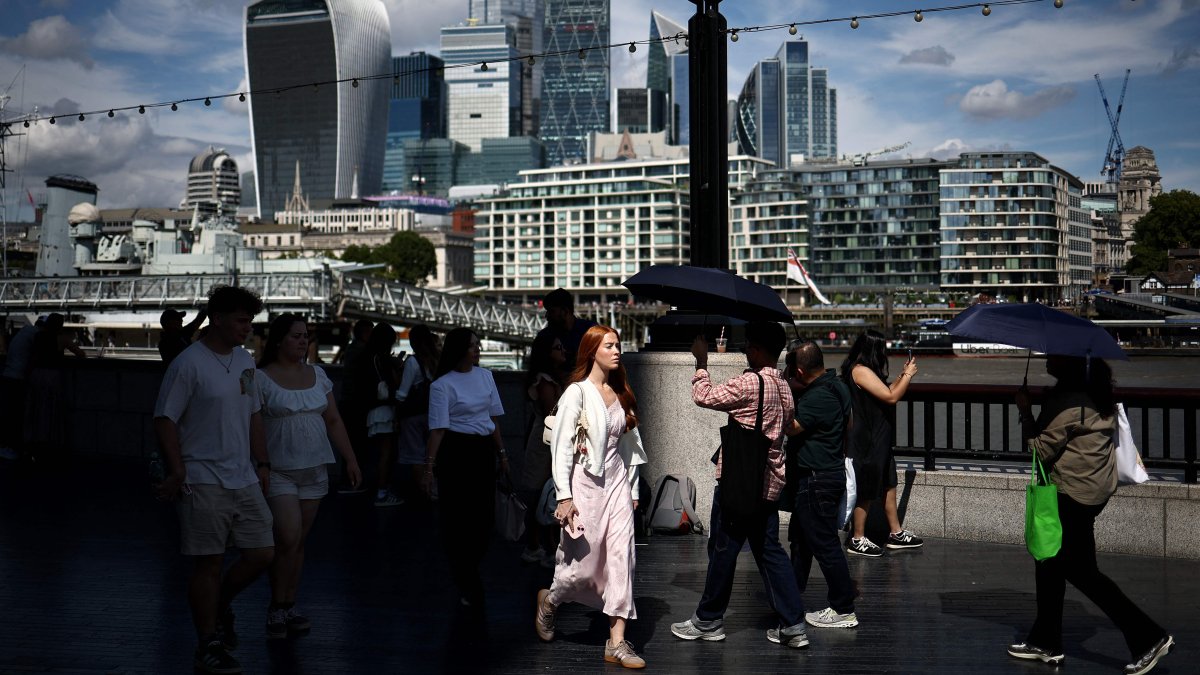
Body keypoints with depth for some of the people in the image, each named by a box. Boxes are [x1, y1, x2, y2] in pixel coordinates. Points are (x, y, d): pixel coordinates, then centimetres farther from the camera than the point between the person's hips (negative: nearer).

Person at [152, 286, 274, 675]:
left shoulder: (245, 360, 11)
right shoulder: (189, 364, -12)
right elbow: (165, 421, -11)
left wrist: (262, 463, 15)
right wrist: (177, 472, -14)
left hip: (244, 480, 7)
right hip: (204, 482, -7)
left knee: (262, 553, 5)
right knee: (209, 563, 1)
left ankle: (220, 604, 31)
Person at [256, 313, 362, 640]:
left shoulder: (318, 375, 10)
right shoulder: (261, 378, -6)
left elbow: (334, 421, 13)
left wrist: (350, 459, 9)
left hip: (314, 469, 5)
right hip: (279, 470, -5)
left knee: (299, 542, 10)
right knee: (288, 538, -13)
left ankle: (290, 607, 20)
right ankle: (276, 608, 4)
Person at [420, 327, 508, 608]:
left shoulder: (485, 376, 8)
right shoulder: (442, 385, -10)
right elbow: (437, 429, -14)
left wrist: (502, 453, 14)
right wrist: (429, 467, -20)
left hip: (484, 450, 6)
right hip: (456, 452, -6)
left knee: (484, 516, 7)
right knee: (457, 519, -1)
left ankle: (467, 575, 27)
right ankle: (468, 587, 12)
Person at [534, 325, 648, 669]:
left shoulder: (621, 394, 11)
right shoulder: (577, 393, -8)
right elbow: (561, 447, -11)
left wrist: (632, 488, 13)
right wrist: (564, 497, -16)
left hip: (617, 482, 6)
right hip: (585, 483, -5)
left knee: (622, 558, -3)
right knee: (582, 562, 1)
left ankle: (617, 642, 1)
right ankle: (549, 600, 34)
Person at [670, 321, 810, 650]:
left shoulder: (749, 382, -18)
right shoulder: (783, 387, 10)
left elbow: (704, 397, -11)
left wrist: (701, 361, 3)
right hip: (768, 481, 8)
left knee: (723, 548, 4)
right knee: (769, 550, 11)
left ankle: (708, 620, 16)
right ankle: (793, 625, 8)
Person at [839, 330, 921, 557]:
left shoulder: (866, 371, 12)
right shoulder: (860, 371, -20)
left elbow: (886, 392, 17)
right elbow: (891, 397, -22)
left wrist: (902, 375, 11)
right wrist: (908, 375, -9)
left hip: (878, 439, 11)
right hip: (866, 441, -11)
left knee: (888, 483, 16)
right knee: (866, 489, -1)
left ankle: (896, 533, 25)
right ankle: (857, 540, 10)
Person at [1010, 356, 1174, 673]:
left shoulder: (1067, 402, -21)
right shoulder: (1096, 396, 9)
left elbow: (1042, 450, -15)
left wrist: (1025, 410, -8)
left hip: (1073, 495, -10)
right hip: (1096, 487, 10)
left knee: (1080, 571, -1)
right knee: (1049, 562, 16)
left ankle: (1148, 636, 3)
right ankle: (1045, 642, 23)